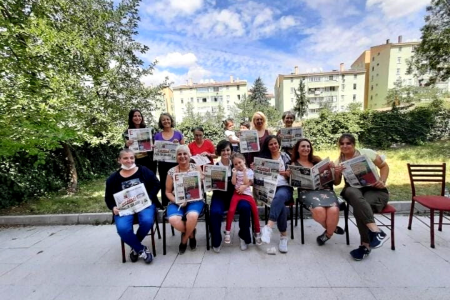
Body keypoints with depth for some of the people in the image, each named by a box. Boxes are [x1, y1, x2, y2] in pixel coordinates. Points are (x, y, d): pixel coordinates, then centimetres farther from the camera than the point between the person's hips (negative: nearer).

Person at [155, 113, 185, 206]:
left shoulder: (178, 134, 4)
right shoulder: (157, 136, 7)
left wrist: (177, 144, -12)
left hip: (176, 164, -1)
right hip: (163, 165, 2)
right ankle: (165, 207, 22)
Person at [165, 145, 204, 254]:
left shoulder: (196, 167, 4)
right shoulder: (171, 171, 3)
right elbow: (168, 192, 5)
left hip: (194, 200, -1)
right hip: (176, 202, 1)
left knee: (192, 216, -33)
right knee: (173, 220, -28)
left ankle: (184, 239, 3)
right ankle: (191, 234, 8)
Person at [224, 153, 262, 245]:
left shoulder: (249, 171, 6)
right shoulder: (234, 170, 8)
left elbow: (247, 183, -8)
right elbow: (233, 182, -3)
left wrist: (244, 171, -8)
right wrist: (235, 172, -6)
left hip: (247, 193, 0)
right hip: (237, 193, 0)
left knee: (255, 211, -11)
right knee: (231, 210, -21)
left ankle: (258, 233, 10)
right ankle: (227, 232, -3)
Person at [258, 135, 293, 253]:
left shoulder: (286, 156, 16)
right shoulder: (263, 158, 15)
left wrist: (286, 174, -10)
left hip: (284, 187, 0)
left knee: (280, 196, -37)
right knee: (280, 204, -32)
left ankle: (268, 227, -46)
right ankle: (283, 235, -22)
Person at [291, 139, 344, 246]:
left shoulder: (317, 159, 18)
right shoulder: (294, 164, 11)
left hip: (325, 188, 3)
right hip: (308, 191, -2)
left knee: (333, 210, -28)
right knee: (318, 210, -33)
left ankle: (328, 233, 6)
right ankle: (332, 228, 5)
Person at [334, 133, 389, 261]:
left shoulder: (366, 153, -1)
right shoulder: (339, 160, 7)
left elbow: (384, 166, 8)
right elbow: (336, 183, 7)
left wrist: (382, 181, -8)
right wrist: (337, 173, -15)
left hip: (375, 190, -2)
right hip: (355, 190, 2)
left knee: (359, 207, -35)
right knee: (351, 192, -37)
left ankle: (366, 245, -23)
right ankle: (376, 231, -38)